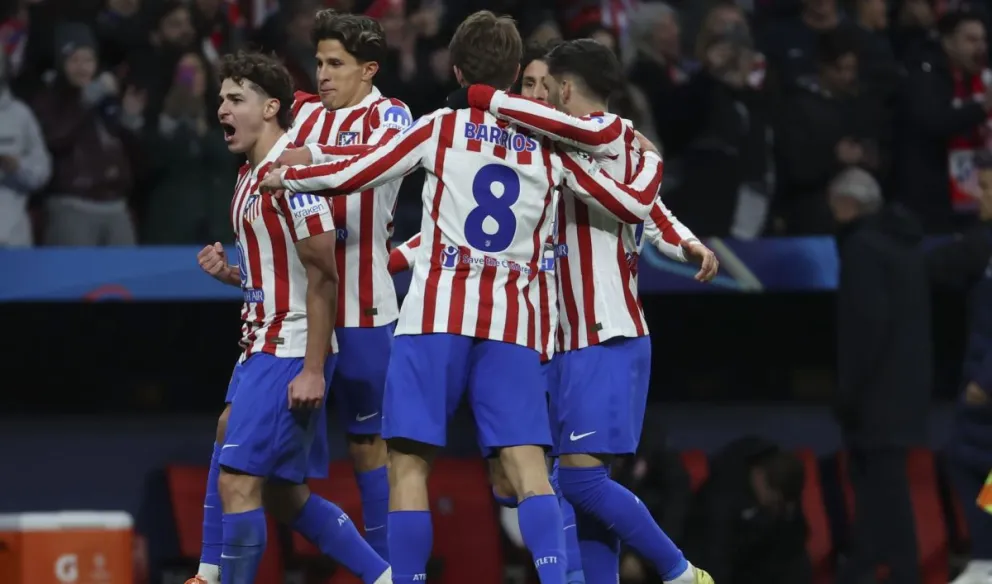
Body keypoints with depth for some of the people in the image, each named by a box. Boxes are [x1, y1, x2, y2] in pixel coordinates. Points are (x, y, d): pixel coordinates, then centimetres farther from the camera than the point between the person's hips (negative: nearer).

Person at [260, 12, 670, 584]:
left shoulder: (441, 127, 5)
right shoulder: (548, 145, 11)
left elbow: (352, 175, 2)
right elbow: (634, 203, 13)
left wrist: (285, 177, 19)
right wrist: (651, 161, 34)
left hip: (438, 312, -2)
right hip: (514, 321, 2)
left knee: (409, 463, 1)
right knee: (528, 465, -6)